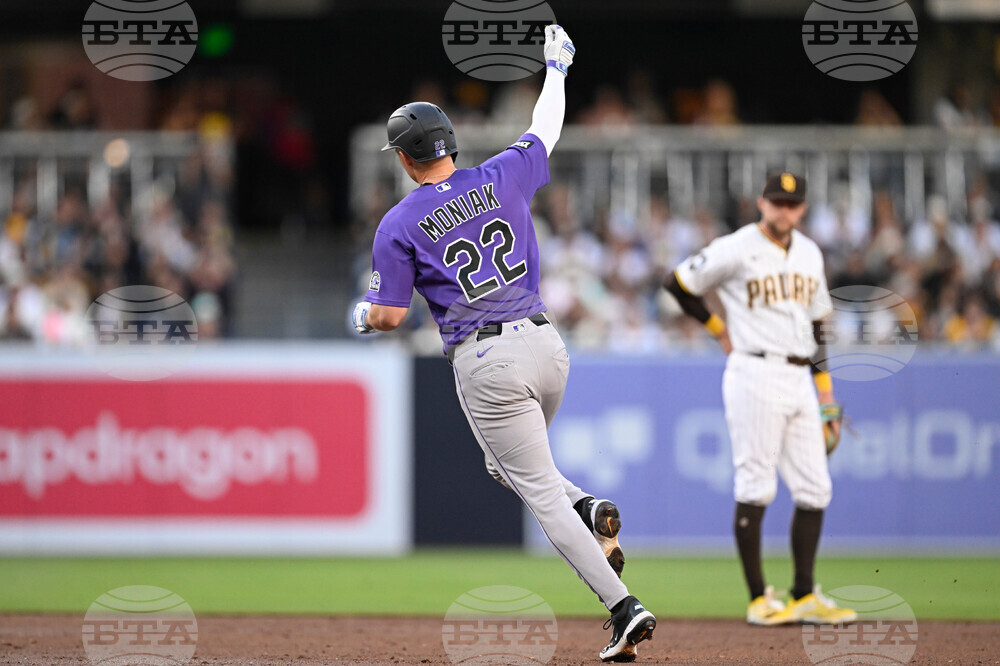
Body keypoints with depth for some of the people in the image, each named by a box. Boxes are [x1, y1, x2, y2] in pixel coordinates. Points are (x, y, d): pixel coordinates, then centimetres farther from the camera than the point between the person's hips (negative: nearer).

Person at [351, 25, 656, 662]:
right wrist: (556, 67, 39)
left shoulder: (400, 225, -6)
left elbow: (389, 315, -5)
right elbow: (546, 130, 22)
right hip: (546, 345, 5)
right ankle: (590, 510, 1)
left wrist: (363, 315, 19)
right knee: (512, 461, 29)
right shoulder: (503, 178, 4)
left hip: (487, 364, -5)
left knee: (540, 491, -3)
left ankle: (624, 608, -13)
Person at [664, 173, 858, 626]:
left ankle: (805, 597, 11)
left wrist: (826, 393, 17)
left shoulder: (809, 254, 15)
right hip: (755, 378, -7)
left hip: (799, 381, 7)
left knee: (814, 489, 4)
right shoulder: (736, 250, -6)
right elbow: (679, 283, 2)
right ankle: (759, 599, -3)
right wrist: (720, 330, 6)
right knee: (755, 487, -7)